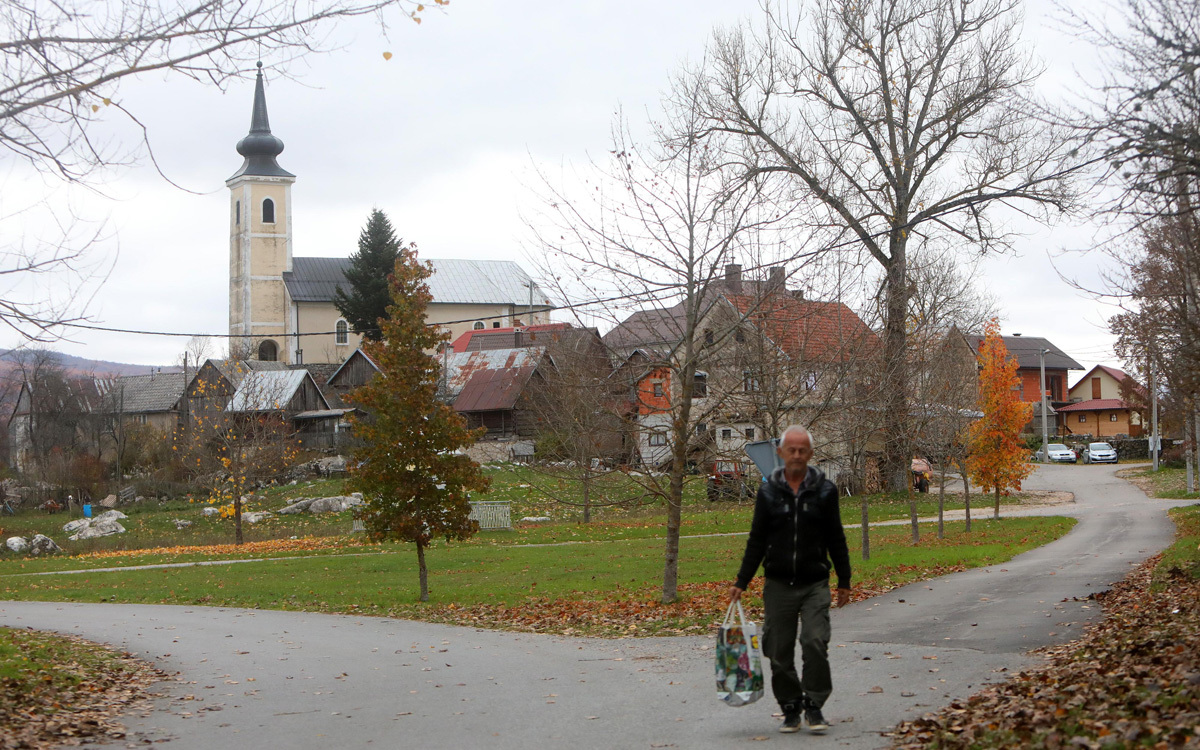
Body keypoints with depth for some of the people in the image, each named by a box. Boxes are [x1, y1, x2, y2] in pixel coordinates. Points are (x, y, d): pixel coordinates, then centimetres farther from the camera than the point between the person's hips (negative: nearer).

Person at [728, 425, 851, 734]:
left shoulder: (824, 490, 2)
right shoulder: (768, 491, 4)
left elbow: (836, 539, 9)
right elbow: (757, 541, 10)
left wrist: (844, 581, 9)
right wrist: (741, 581, 7)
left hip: (815, 584, -1)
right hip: (778, 584, 1)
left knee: (815, 642, -15)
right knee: (779, 650, 2)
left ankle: (814, 706, -2)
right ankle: (791, 708, 15)